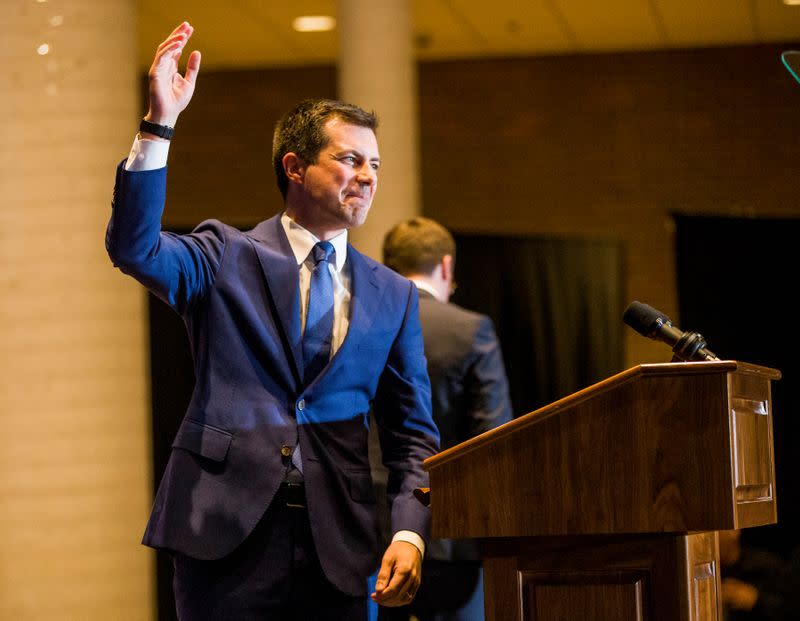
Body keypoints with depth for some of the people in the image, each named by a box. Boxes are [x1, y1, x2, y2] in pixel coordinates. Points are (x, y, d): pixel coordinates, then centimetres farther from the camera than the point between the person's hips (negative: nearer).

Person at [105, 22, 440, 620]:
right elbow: (134, 247, -14)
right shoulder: (226, 257, 6)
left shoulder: (393, 296, 13)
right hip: (226, 535, -2)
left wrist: (409, 532, -5)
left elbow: (413, 432, 11)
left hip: (339, 546, 3)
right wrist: (159, 125, -22)